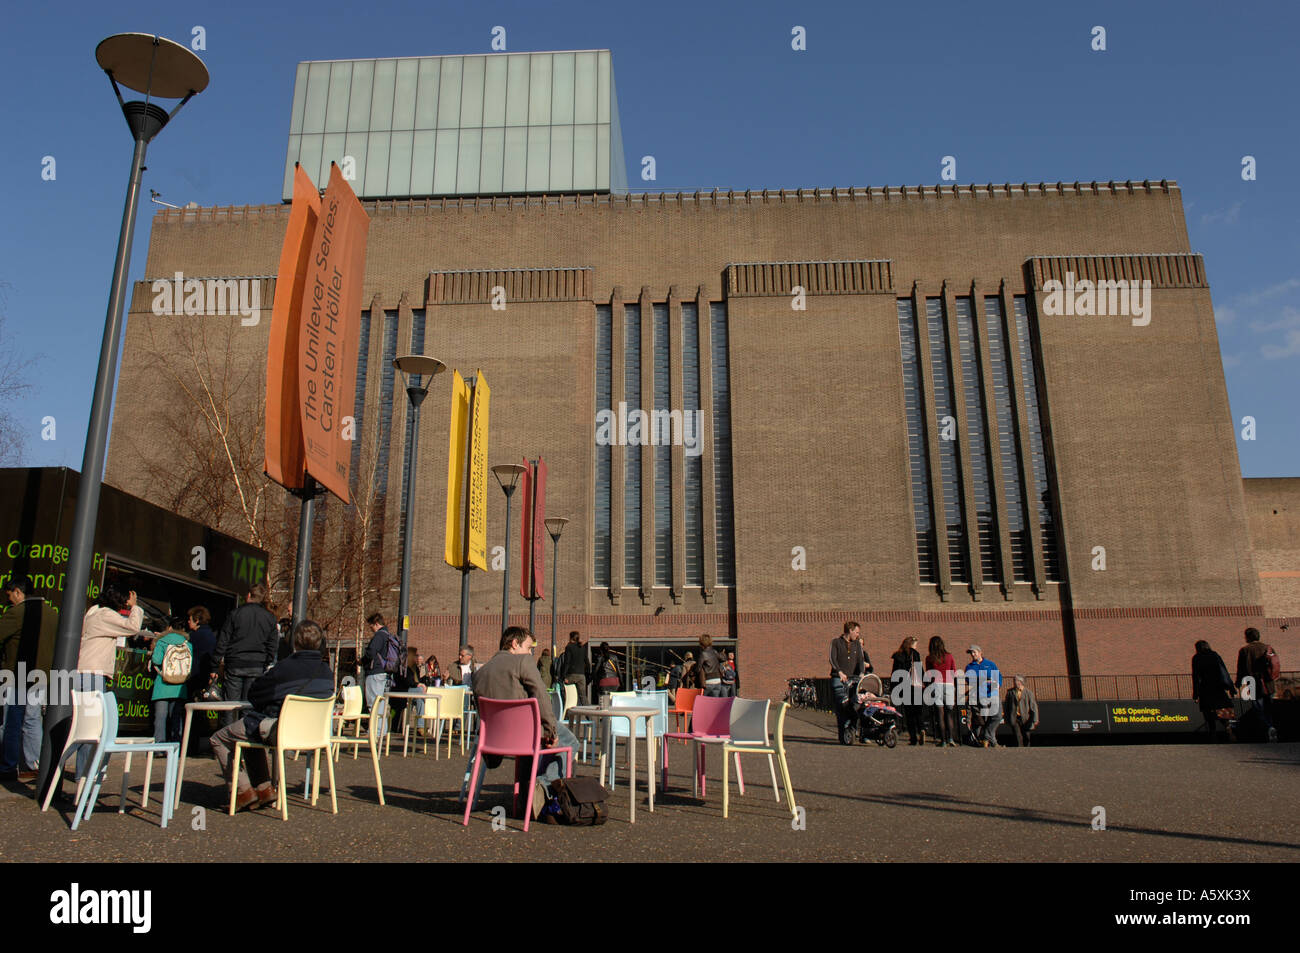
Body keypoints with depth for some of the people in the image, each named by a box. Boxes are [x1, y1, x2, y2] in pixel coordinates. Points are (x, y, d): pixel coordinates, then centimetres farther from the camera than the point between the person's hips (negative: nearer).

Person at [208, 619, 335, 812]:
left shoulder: (285, 668, -20)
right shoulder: (326, 671, -3)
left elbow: (253, 694, -8)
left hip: (280, 729, -7)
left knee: (219, 740, 12)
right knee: (251, 732, 34)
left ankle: (244, 790, 3)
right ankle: (264, 787, 28)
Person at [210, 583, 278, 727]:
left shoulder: (235, 614, -1)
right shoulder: (270, 618, 5)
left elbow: (222, 642, -1)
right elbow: (272, 647, 6)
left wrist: (214, 667, 4)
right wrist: (266, 667, 13)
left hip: (235, 666, -2)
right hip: (257, 667, 2)